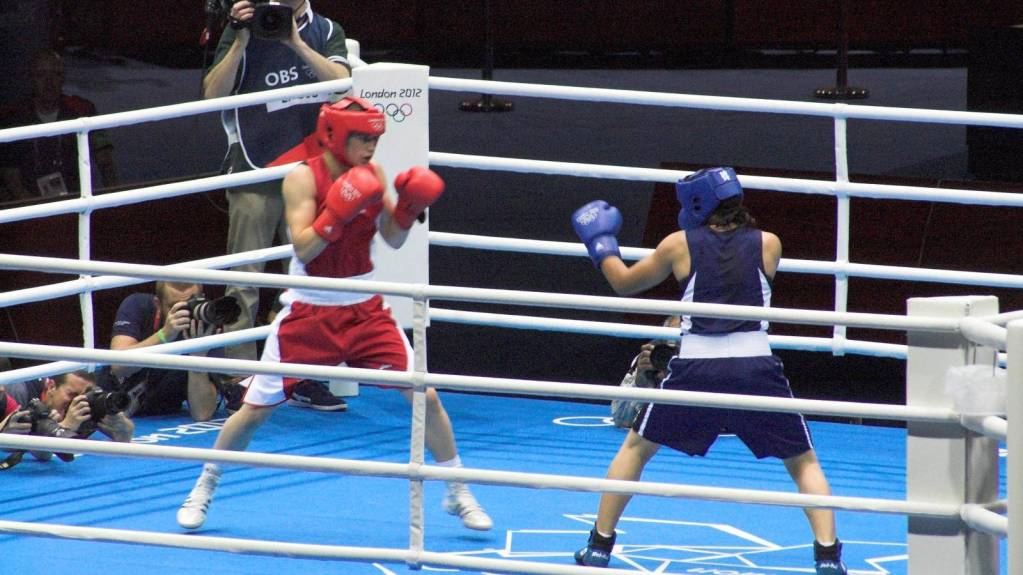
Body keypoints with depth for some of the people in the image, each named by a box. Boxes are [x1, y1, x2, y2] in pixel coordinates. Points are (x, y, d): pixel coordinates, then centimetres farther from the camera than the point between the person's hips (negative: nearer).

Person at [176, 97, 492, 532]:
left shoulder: (371, 174, -1)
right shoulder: (303, 179, -14)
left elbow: (393, 239, 1)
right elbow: (303, 248, -23)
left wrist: (408, 208, -17)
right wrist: (338, 212, -35)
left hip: (365, 311, 3)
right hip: (308, 312, -3)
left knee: (425, 396, -6)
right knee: (255, 410, 1)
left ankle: (459, 495, 9)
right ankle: (203, 490, 21)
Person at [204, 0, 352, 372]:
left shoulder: (325, 32, 9)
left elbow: (341, 81, -10)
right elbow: (213, 94, -5)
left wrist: (297, 44, -20)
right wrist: (240, 42, -15)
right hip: (255, 172, -2)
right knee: (244, 283, -3)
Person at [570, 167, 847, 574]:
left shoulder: (680, 245, 5)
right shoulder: (768, 244, 6)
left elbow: (624, 283, 19)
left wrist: (601, 244, 37)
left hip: (696, 370, 0)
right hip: (756, 368, 0)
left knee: (636, 447, 23)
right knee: (804, 463, 14)